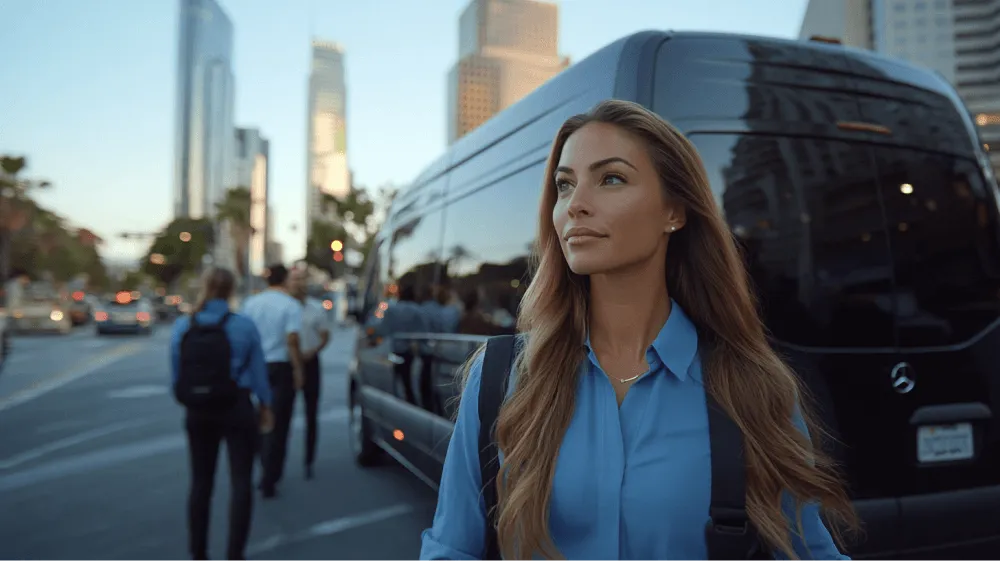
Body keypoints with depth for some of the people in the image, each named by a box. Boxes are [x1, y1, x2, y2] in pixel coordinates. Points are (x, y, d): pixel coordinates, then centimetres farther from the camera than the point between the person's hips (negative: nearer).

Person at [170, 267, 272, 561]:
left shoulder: (182, 326, -2)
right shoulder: (244, 325, -10)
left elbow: (175, 373, 1)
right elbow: (257, 370, -4)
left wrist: (188, 401, 14)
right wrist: (265, 405, 9)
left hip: (198, 412, 4)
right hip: (237, 409, -3)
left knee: (200, 482, 15)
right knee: (241, 482, 5)